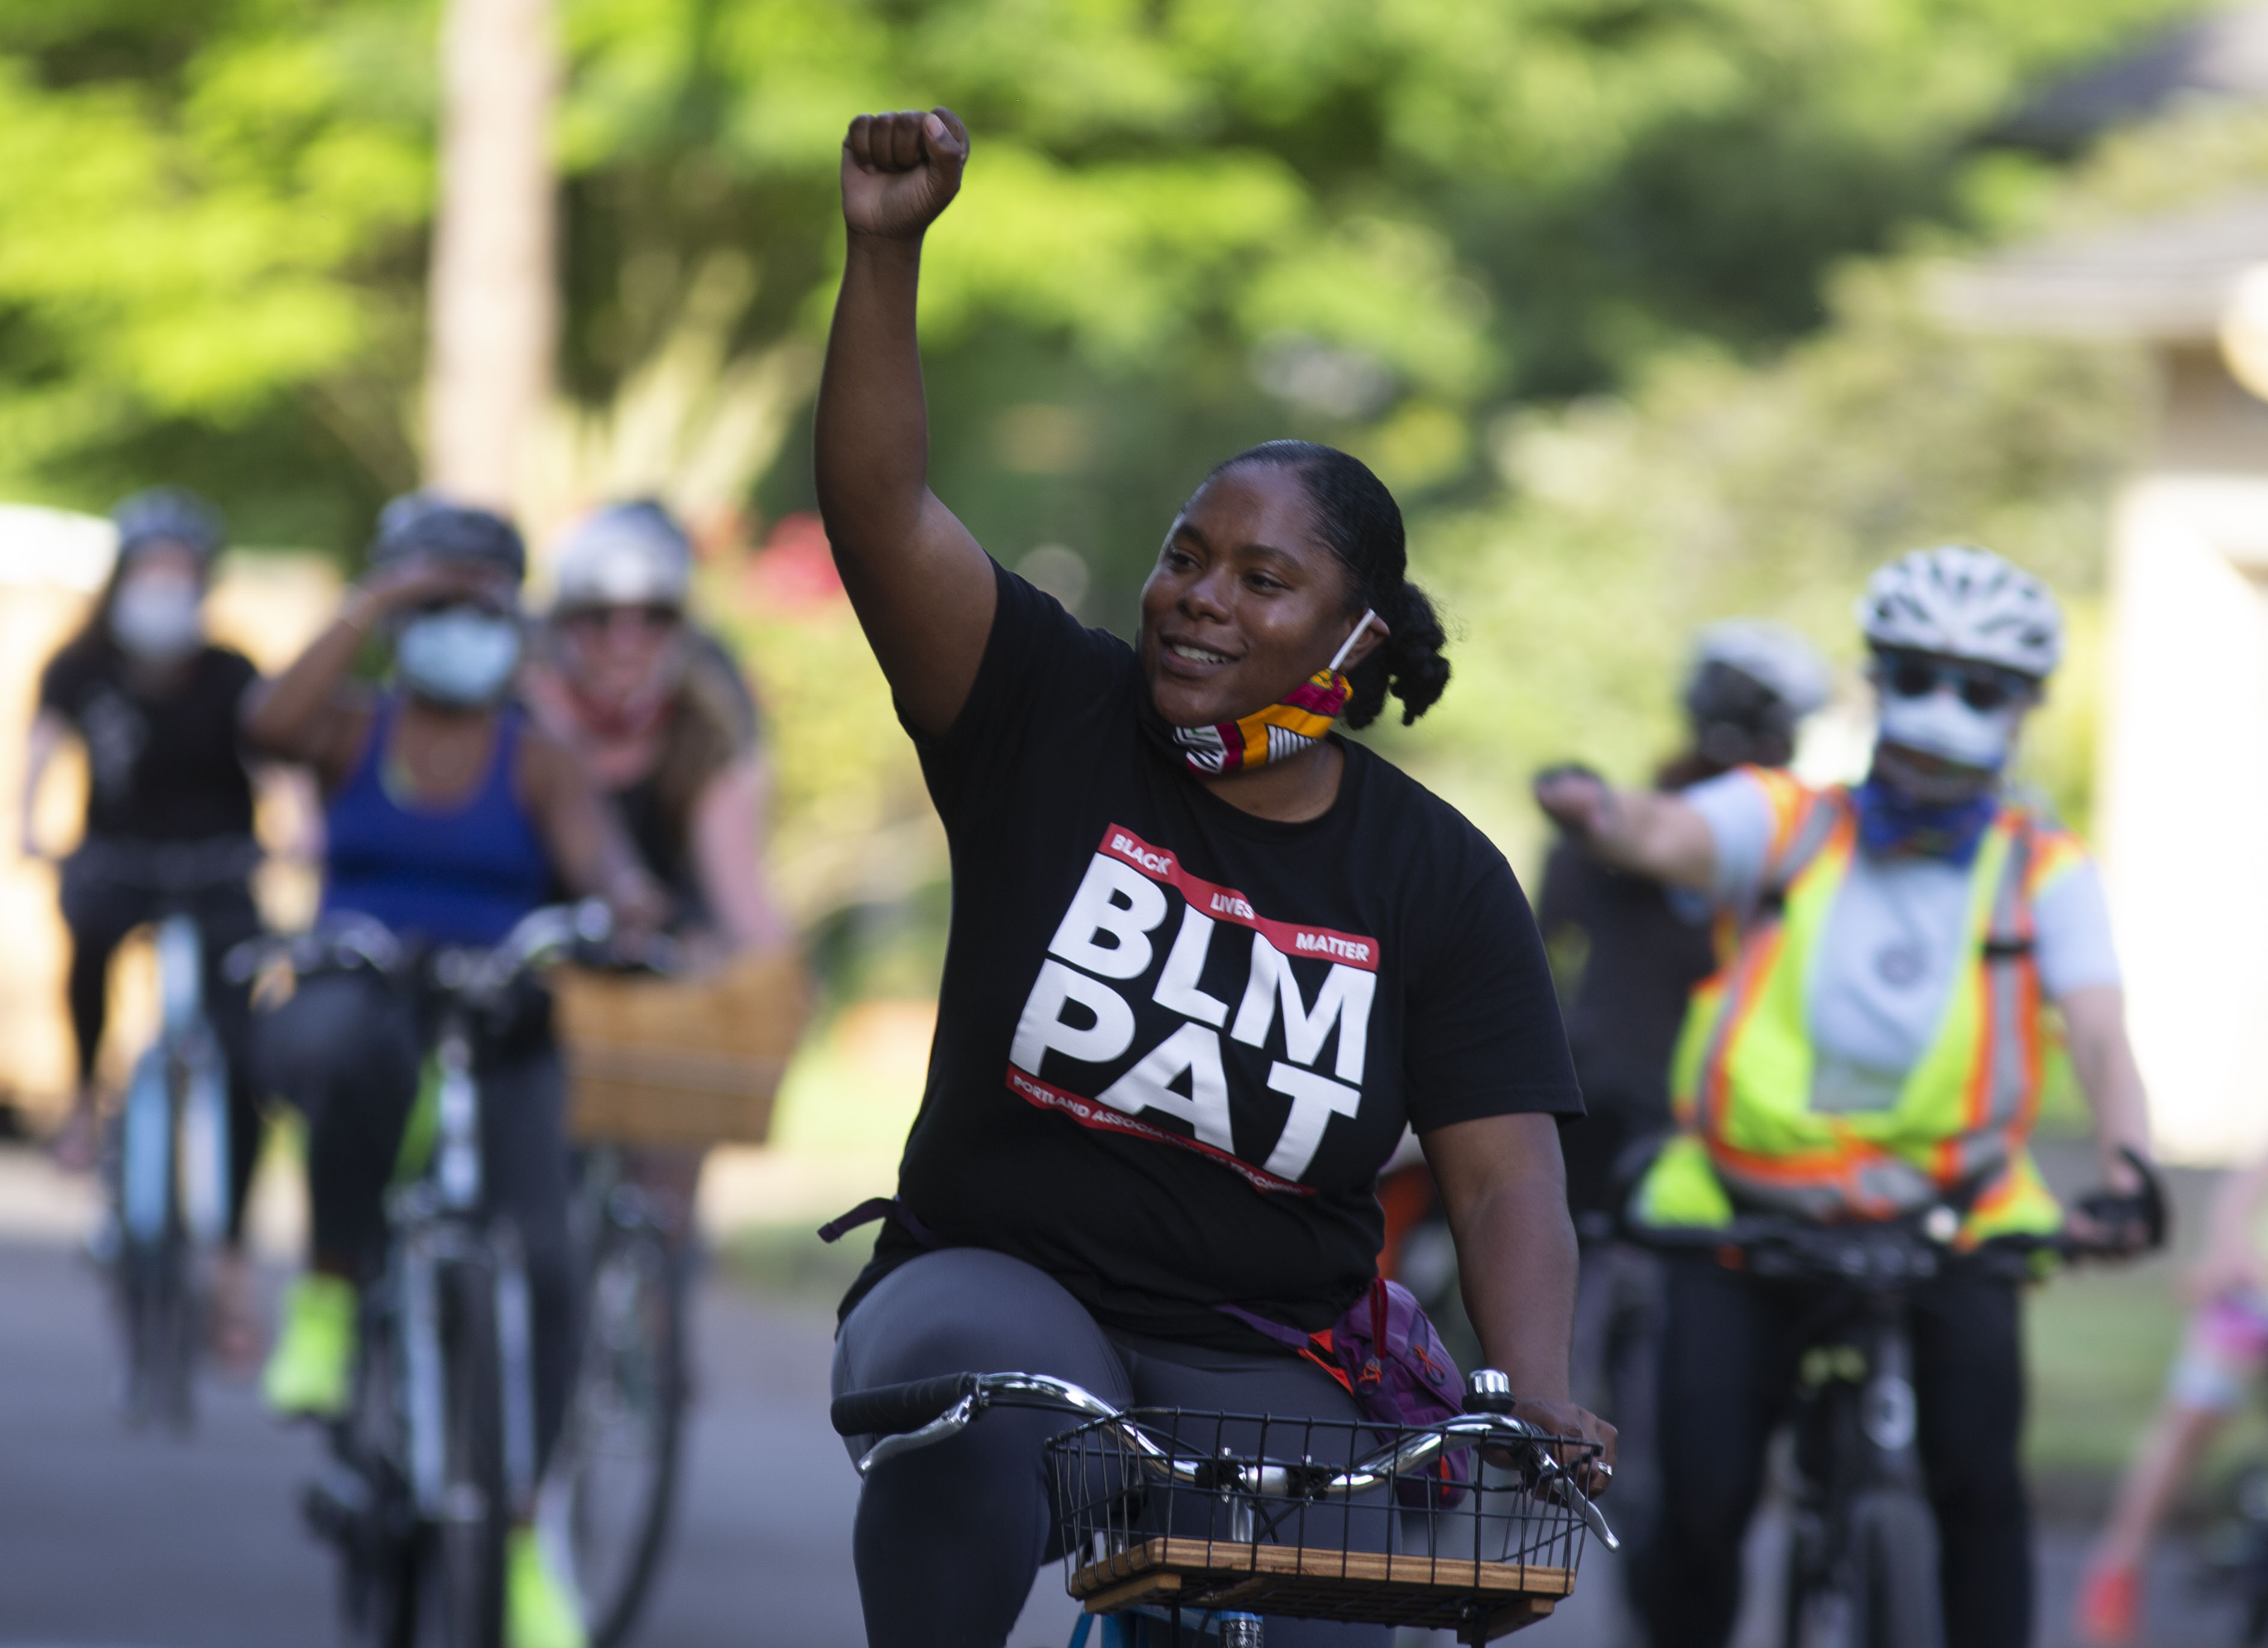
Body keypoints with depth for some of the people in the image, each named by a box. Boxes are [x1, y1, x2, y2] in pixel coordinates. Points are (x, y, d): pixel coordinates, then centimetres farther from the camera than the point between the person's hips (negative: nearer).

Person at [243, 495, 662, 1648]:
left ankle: (519, 1535, -5)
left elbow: (592, 850, -14)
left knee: (537, 1259, -20)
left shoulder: (535, 763, 5)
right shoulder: (355, 734, 7)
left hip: (498, 1035, 1)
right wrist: (374, 601, -20)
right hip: (351, 1002, -1)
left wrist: (626, 895, -38)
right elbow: (271, 722, -16)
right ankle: (329, 1294, -21)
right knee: (349, 1044, -41)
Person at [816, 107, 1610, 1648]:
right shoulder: (1054, 723, 0)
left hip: (1263, 1370, 1)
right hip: (999, 1284, -1)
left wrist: (1541, 1402, -23)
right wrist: (888, 249, -26)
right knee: (963, 1399, -36)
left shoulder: (1439, 881, 1)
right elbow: (879, 509, -13)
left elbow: (1506, 1172, -5)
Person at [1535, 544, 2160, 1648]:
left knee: (1978, 1485, -20)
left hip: (1945, 1223, 0)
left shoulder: (2043, 872, 4)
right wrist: (1598, 812, -43)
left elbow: (2099, 1032, -10)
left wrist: (2127, 1167, -31)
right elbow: (1670, 836, -18)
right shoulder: (1783, 822, 4)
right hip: (1746, 1214, 0)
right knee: (1701, 1506, -9)